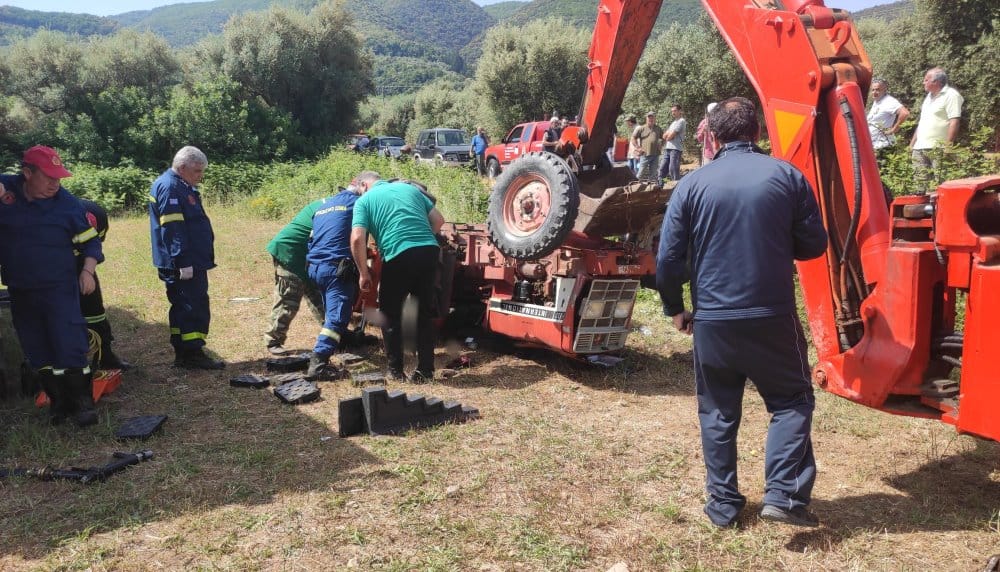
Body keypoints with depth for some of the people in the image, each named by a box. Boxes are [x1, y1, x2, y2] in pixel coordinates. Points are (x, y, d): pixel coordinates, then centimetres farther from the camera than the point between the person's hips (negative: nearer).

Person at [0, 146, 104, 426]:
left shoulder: (67, 203, -8)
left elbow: (90, 241, 0)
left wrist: (87, 270, -17)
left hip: (59, 288, -3)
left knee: (70, 347, -6)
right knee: (38, 352, 11)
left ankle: (83, 402, 6)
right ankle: (58, 401, 23)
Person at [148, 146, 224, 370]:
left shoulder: (183, 187, 18)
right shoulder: (169, 187, -15)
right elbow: (172, 228, -21)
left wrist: (199, 261, 24)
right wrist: (183, 263, -24)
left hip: (192, 262, 11)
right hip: (183, 265, -11)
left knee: (184, 308, 14)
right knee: (194, 308, -6)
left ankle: (183, 355, 21)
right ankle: (193, 354, 0)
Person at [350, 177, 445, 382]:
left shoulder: (364, 201, 9)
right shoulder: (409, 187, 22)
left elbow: (357, 239, -4)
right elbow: (438, 220, 19)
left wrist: (363, 273, 5)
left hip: (399, 255, -4)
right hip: (429, 250, 4)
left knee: (390, 314, 15)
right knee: (425, 313, 16)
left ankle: (395, 370, 21)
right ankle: (425, 370, 19)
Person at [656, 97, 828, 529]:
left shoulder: (692, 185, -2)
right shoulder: (788, 177, -2)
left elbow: (668, 258, -4)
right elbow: (813, 245, 4)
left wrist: (675, 309, 10)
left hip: (712, 320, 1)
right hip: (773, 317, -1)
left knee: (718, 413, 14)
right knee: (790, 401, 16)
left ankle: (723, 505, 21)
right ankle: (784, 495, 6)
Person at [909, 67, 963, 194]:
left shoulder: (951, 95, -6)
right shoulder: (929, 96, 21)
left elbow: (954, 122, -14)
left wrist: (948, 146, -20)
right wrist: (912, 143, 21)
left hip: (938, 150, -8)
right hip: (919, 148, 8)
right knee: (921, 186, 6)